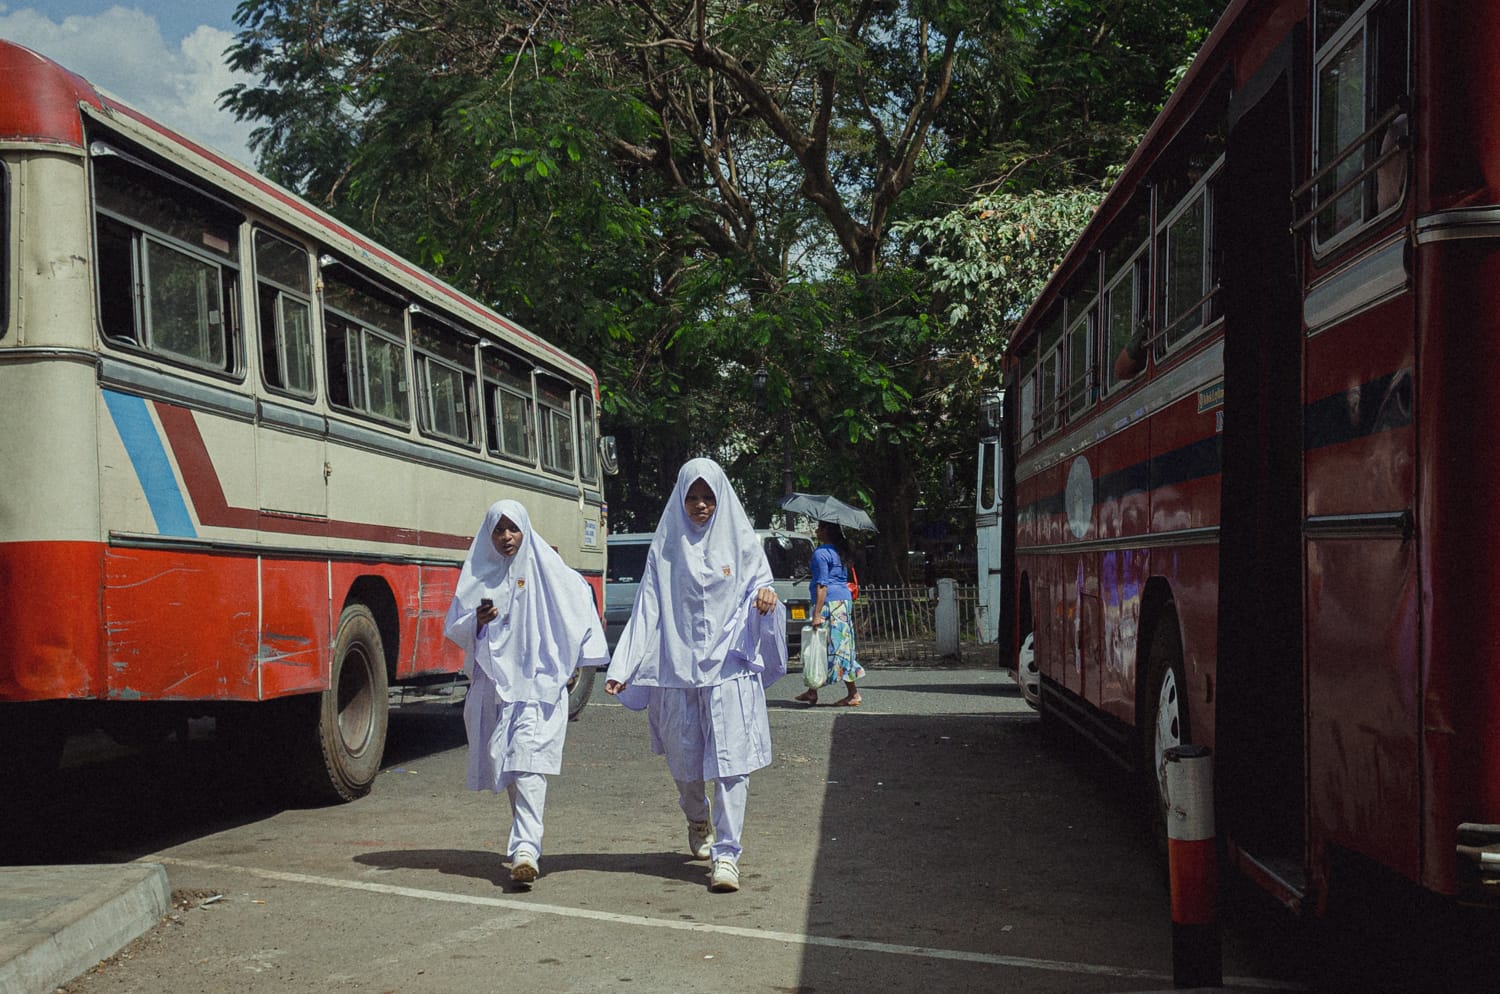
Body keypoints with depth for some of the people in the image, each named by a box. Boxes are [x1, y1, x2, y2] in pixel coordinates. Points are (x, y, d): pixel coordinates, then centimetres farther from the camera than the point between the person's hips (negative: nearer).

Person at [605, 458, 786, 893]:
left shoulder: (740, 542, 6)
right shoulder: (665, 548, 8)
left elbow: (758, 583, 7)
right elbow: (647, 610, 6)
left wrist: (764, 598, -19)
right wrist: (623, 668, -2)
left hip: (729, 668, -2)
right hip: (677, 669, 2)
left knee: (730, 761, -10)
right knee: (685, 761, 10)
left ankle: (727, 853, -8)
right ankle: (697, 822, 39)